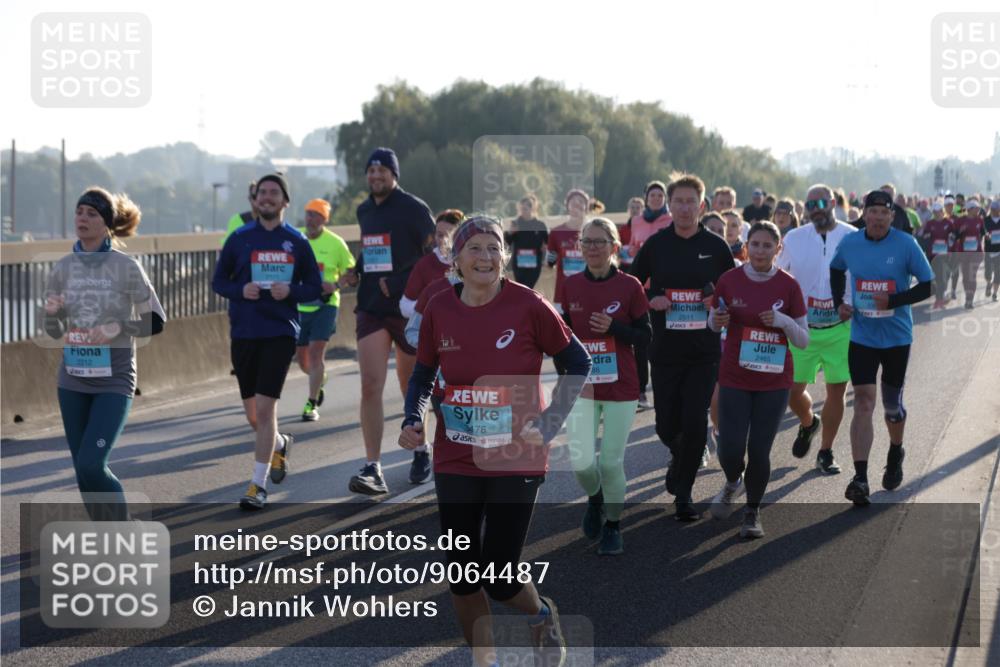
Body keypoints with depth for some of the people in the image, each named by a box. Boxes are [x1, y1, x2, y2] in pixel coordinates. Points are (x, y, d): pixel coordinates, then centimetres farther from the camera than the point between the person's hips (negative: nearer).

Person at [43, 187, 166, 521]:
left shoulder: (126, 267, -8)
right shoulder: (63, 268, 3)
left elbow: (155, 321, -3)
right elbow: (53, 331, 9)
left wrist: (118, 326, -20)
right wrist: (51, 312, -13)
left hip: (114, 380, -5)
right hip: (73, 380, 5)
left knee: (91, 464, -16)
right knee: (83, 471, 8)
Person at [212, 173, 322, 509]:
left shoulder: (297, 242, 3)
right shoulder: (239, 238, 5)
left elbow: (314, 288, 6)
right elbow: (219, 281, 9)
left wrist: (290, 291, -14)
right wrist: (241, 290, -11)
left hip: (280, 332, -3)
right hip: (243, 333, 3)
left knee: (265, 407, -12)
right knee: (253, 413, 10)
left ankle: (258, 485, -6)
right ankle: (279, 444, 43)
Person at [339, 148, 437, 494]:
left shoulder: (414, 209, -7)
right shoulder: (364, 211, 12)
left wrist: (398, 283, -18)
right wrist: (356, 272, 7)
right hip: (372, 309, 4)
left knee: (412, 387, 11)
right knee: (370, 386, -10)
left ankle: (421, 453, 33)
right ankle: (372, 469, -14)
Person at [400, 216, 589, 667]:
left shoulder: (527, 305, -11)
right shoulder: (439, 310, -2)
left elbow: (579, 363, 0)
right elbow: (423, 375, 13)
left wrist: (550, 423, -8)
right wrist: (412, 419, -5)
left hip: (515, 461, -3)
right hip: (454, 461, 4)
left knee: (499, 579, -3)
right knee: (462, 575, 7)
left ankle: (542, 615, 32)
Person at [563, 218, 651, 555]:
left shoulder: (629, 286, -6)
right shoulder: (571, 286, 3)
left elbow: (645, 337, -3)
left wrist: (612, 327, -19)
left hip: (621, 388, -2)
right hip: (582, 387, 2)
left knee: (611, 463, 0)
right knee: (581, 462, -9)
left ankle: (612, 527, 22)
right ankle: (595, 499, 26)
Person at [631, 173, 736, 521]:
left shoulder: (716, 246, 2)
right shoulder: (655, 244, 3)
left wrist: (718, 301, -9)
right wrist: (650, 301, -9)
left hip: (704, 350, -1)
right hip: (665, 349, 1)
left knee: (695, 423, -9)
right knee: (667, 424, 5)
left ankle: (683, 494, 5)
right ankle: (679, 458, 41)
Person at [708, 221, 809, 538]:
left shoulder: (788, 286, -4)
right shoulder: (729, 280, -2)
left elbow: (803, 340, -1)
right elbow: (714, 324, 11)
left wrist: (782, 321, -19)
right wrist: (718, 320, -12)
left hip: (774, 381, 0)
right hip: (735, 378, 0)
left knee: (759, 451, -1)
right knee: (730, 450, -7)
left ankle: (753, 512, 21)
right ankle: (732, 483, 29)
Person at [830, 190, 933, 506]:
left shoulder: (906, 245, -11)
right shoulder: (849, 243, -2)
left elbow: (927, 287, -7)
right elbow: (837, 270, 19)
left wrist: (893, 301, -21)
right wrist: (839, 302, 4)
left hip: (897, 338, -1)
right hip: (862, 337, 1)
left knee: (892, 405, 12)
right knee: (863, 403, -10)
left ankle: (895, 454, 43)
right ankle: (860, 478, -14)